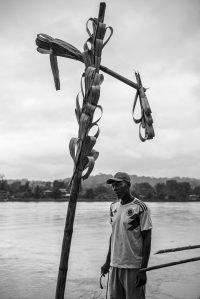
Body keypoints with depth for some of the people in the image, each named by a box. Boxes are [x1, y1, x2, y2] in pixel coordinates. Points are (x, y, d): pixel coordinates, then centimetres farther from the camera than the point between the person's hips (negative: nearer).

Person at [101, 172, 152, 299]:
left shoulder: (140, 207, -11)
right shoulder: (113, 207, 9)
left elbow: (147, 239, -11)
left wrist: (143, 270, -13)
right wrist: (108, 262, 17)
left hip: (133, 267, -6)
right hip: (115, 265, 6)